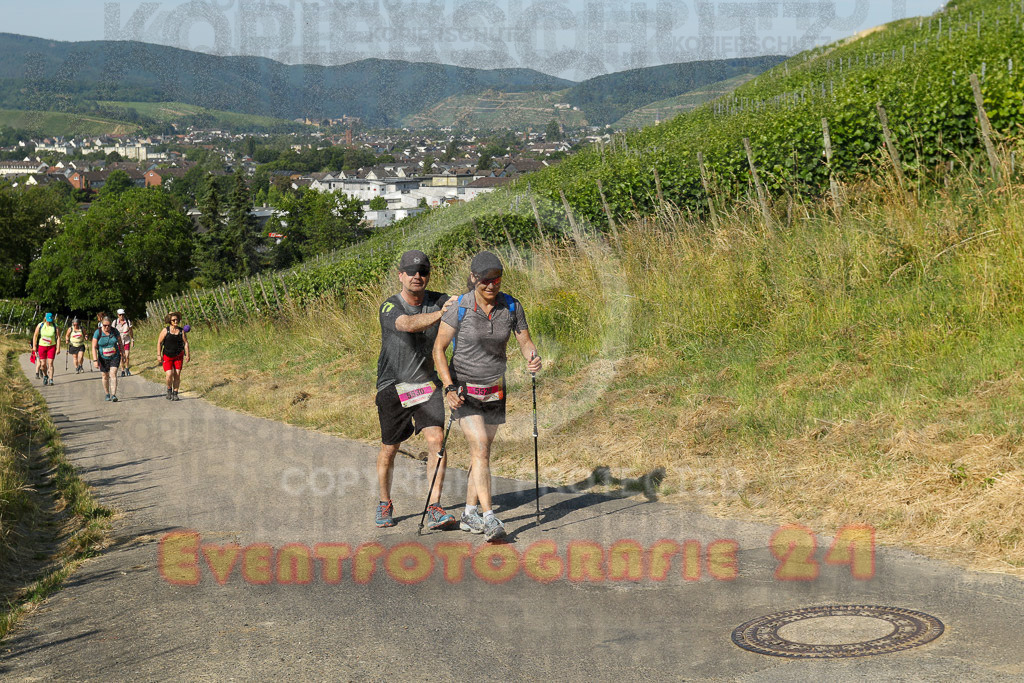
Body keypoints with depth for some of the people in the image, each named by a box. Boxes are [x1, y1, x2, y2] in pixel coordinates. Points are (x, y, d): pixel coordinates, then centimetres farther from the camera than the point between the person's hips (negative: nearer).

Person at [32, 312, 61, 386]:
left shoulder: (55, 327, -7)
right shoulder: (40, 325, -3)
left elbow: (58, 338, -6)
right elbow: (35, 336, 4)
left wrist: (58, 348, -11)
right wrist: (34, 346, 1)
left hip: (52, 347, -1)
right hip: (42, 346, 1)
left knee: (50, 363, -9)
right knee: (43, 364, 0)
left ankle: (50, 380, -6)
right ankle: (45, 376, 27)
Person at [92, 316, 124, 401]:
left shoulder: (114, 331, -6)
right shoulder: (97, 333, -12)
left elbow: (120, 343, 7)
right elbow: (94, 347, -13)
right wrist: (95, 360, -20)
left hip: (115, 357, 0)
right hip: (103, 358, 0)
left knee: (113, 374, -14)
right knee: (105, 376, 9)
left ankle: (113, 395, -20)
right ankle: (107, 394, 29)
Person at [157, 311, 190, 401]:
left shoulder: (181, 331, 0)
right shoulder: (165, 330, -6)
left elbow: (186, 343, 3)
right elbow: (159, 342, -3)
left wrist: (187, 355, -5)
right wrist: (159, 355, -8)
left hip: (178, 356, 2)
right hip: (167, 356, -2)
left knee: (177, 375, -3)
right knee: (169, 375, -13)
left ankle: (175, 394, 6)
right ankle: (169, 390, 12)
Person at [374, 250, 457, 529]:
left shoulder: (438, 301, -1)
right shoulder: (389, 307, -13)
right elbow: (409, 324, -34)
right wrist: (441, 313, -46)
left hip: (427, 383, 2)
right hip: (393, 388, -2)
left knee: (436, 441, -15)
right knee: (389, 450, 10)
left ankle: (434, 509, -13)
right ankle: (385, 504, 32)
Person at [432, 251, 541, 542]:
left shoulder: (511, 307, -6)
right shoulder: (459, 308, -14)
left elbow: (525, 342, 3)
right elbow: (438, 349, -9)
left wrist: (532, 358, -21)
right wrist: (449, 388, -18)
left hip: (495, 390, 4)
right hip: (464, 389, -4)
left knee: (482, 451, 11)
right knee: (479, 448, -17)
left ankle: (469, 514, 24)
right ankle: (489, 518, -19)